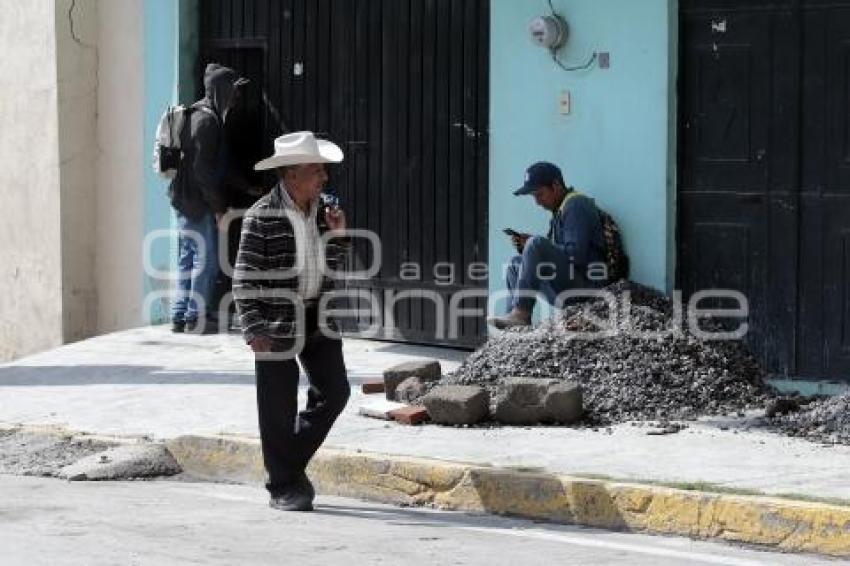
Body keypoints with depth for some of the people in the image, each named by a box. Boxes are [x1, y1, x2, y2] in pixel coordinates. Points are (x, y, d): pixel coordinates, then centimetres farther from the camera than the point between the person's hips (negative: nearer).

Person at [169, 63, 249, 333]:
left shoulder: (199, 114, 13)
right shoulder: (207, 119, -17)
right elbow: (202, 169, -20)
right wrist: (219, 207, -15)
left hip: (183, 198, 10)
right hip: (198, 201, -10)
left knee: (187, 259, 13)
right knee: (206, 258, -1)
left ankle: (180, 316, 16)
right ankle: (195, 316, 3)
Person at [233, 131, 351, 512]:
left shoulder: (317, 211, 7)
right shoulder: (262, 218, -14)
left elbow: (333, 267, 15)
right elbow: (245, 278, -14)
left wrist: (338, 236, -3)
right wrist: (253, 328, -21)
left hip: (317, 318, 7)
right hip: (278, 323, -7)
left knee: (334, 391, 5)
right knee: (279, 409, 1)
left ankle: (292, 463, 22)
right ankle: (283, 487, 12)